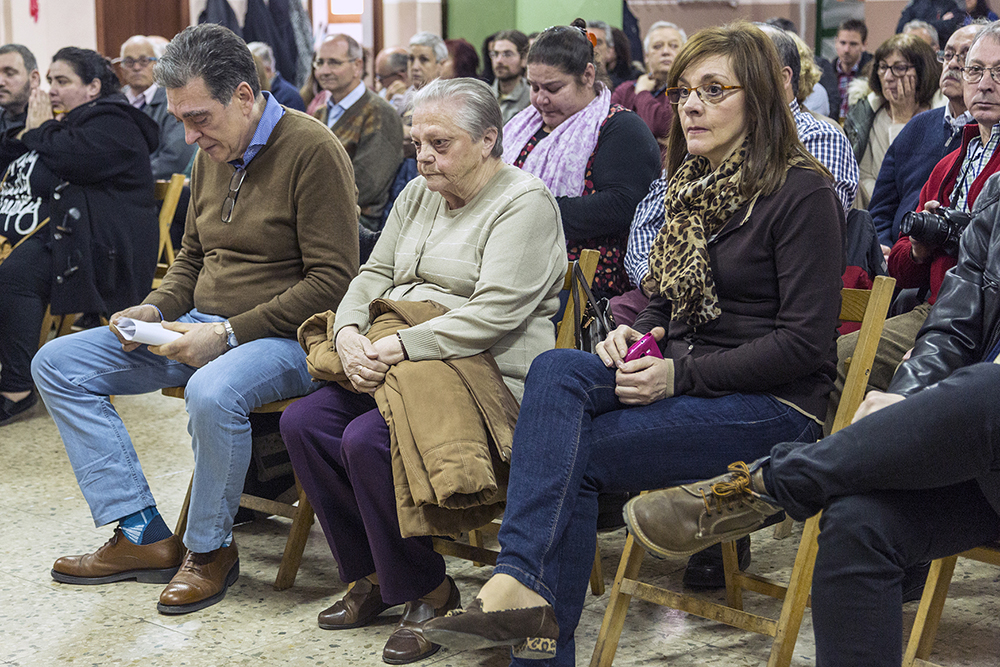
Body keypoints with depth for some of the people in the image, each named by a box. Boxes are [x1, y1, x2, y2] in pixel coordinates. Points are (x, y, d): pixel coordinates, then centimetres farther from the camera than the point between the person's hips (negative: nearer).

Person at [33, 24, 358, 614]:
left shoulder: (311, 150, -14)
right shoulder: (213, 155, 11)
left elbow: (333, 280, -19)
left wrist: (228, 333, -22)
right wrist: (155, 310, 2)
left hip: (282, 337, -8)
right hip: (204, 328, 9)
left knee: (212, 393, -40)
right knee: (57, 364, -1)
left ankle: (211, 547, -12)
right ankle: (143, 536, -3)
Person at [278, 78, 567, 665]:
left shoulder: (525, 203, -9)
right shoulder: (418, 194, 18)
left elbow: (495, 314, -20)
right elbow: (375, 275, 15)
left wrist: (397, 346, -24)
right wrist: (349, 333, -8)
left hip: (486, 372, -8)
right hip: (394, 361, 8)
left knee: (368, 439, -29)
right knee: (304, 422, -12)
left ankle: (428, 593, -8)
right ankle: (371, 575, 3)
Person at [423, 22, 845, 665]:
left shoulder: (803, 192, -9)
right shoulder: (693, 185, 16)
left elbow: (805, 342, -14)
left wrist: (682, 374, -19)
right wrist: (633, 336, 0)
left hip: (772, 404, -7)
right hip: (684, 383, 7)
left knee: (572, 454, -24)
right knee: (554, 370, -24)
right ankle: (526, 589, -32)